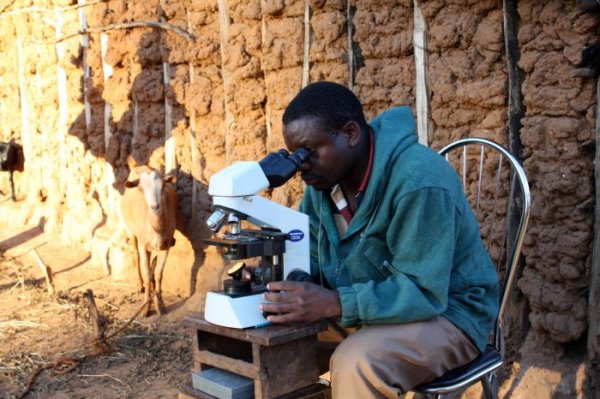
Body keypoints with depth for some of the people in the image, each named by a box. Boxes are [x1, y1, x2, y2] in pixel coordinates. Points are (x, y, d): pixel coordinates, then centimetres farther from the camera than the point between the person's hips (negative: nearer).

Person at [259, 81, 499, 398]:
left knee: (357, 364, -35)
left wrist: (333, 304, -37)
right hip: (365, 308, 7)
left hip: (443, 312, -7)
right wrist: (273, 278, -15)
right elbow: (311, 256, 7)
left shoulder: (419, 181, -28)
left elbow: (423, 293, -30)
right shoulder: (324, 177, -3)